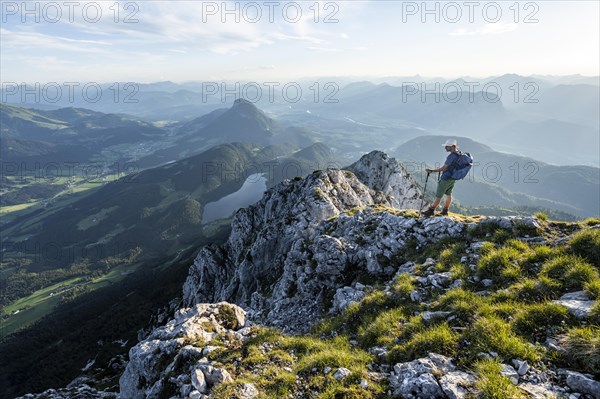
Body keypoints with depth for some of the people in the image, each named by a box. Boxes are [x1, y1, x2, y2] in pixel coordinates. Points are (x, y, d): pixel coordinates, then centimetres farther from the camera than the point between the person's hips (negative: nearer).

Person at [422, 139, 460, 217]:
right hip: (453, 178, 9)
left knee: (438, 195, -3)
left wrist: (431, 171, -21)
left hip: (446, 178, -9)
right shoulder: (459, 154, 5)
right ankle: (445, 211, 26)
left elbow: (443, 168, -25)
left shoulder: (451, 156, -24)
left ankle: (431, 211, 3)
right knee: (448, 194, 16)